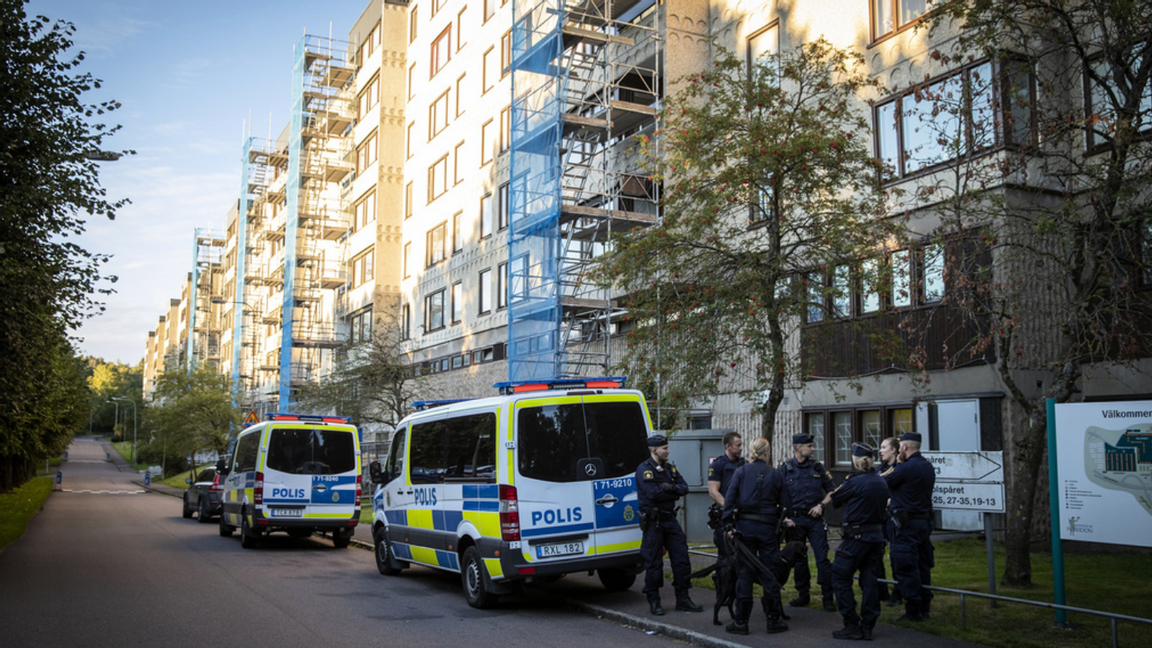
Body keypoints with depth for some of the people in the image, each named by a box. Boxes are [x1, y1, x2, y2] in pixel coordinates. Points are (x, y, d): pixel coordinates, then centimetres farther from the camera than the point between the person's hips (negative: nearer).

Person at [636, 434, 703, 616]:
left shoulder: (670, 468, 13)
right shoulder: (644, 469, -10)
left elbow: (684, 488, 3)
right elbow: (653, 494, -22)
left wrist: (672, 488, -18)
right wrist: (674, 492, -8)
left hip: (670, 519, 7)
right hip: (653, 521, -7)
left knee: (681, 559, 6)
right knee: (653, 563, 0)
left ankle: (683, 599, 16)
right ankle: (654, 602, 13)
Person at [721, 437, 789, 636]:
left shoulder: (741, 471, -1)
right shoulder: (775, 475, 1)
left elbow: (730, 497, -8)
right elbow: (784, 503, 4)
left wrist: (729, 522, -6)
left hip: (745, 526, 0)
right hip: (768, 529, 0)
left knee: (744, 572, 5)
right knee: (769, 573, 8)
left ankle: (741, 621, 6)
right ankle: (773, 620, 13)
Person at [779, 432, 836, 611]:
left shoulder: (817, 467, 5)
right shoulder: (785, 468, -1)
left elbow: (831, 489, 11)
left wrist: (821, 505, -2)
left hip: (815, 519, 0)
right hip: (795, 520, 0)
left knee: (822, 558, -4)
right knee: (799, 558, 9)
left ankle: (828, 598, 3)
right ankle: (803, 595, 21)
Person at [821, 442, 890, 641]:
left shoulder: (855, 482, -14)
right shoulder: (881, 482, 8)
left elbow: (831, 499, -2)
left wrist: (820, 504, 21)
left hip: (856, 537, -7)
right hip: (876, 535, 7)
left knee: (840, 578, 2)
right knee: (868, 579, 11)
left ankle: (852, 626, 2)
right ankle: (867, 626, 14)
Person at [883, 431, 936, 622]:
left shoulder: (906, 467, -17)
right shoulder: (928, 467, 10)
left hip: (906, 524, -9)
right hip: (925, 521, 9)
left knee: (906, 568, -4)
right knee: (922, 566, 14)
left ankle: (913, 611, -2)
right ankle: (924, 608, 20)